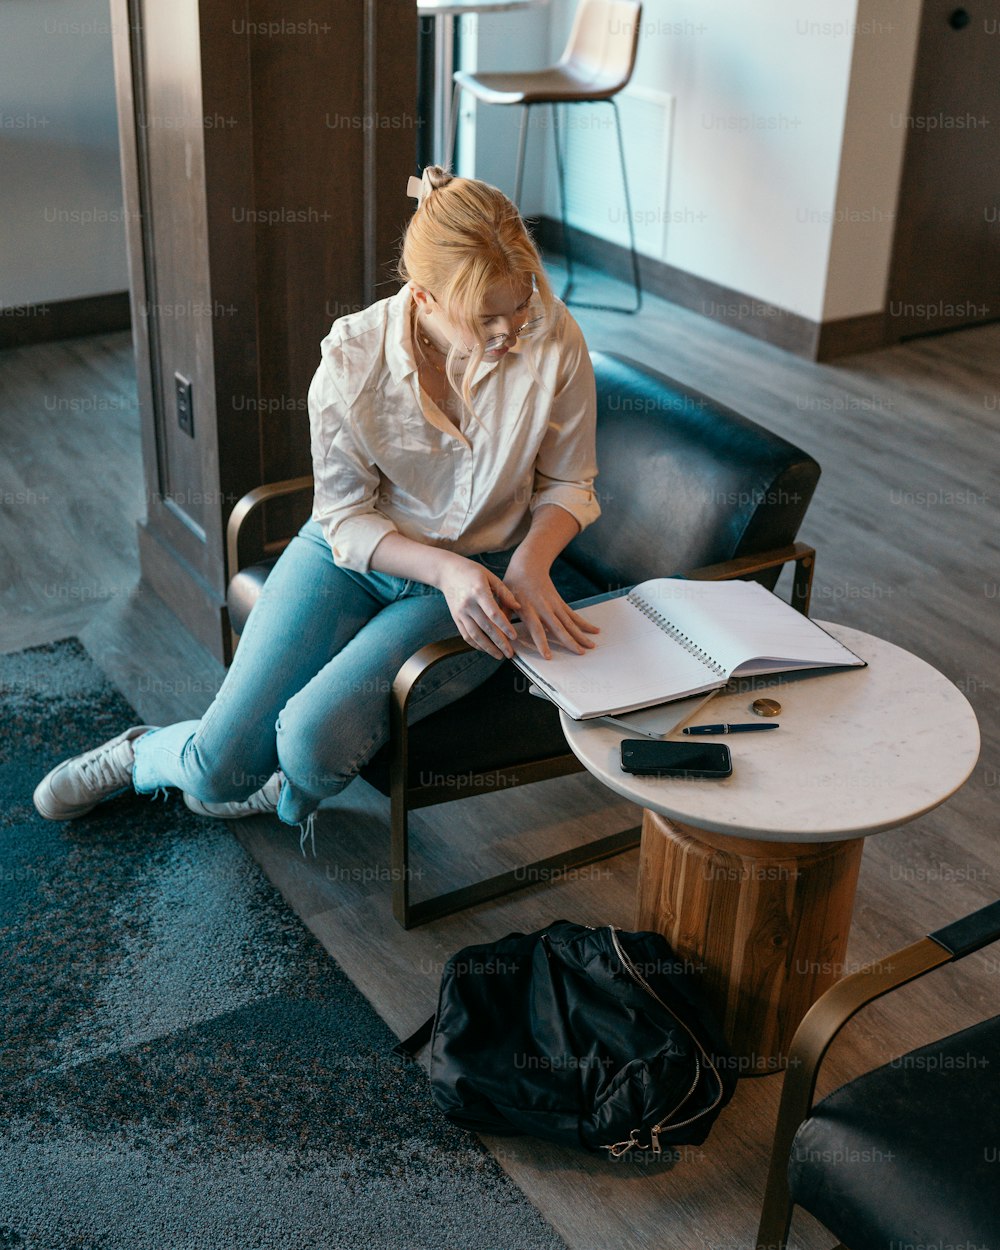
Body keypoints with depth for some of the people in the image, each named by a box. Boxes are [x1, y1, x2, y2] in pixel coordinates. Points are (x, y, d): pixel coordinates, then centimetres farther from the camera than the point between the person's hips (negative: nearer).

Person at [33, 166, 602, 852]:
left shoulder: (554, 338, -17)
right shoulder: (354, 354, -18)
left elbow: (567, 482, -2)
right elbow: (346, 519, -9)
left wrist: (528, 565, -22)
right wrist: (444, 568, -26)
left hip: (481, 571, 0)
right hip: (356, 553, 1)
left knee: (315, 734, -24)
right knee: (221, 764, -6)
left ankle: (279, 793, 16)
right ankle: (148, 751, 33)